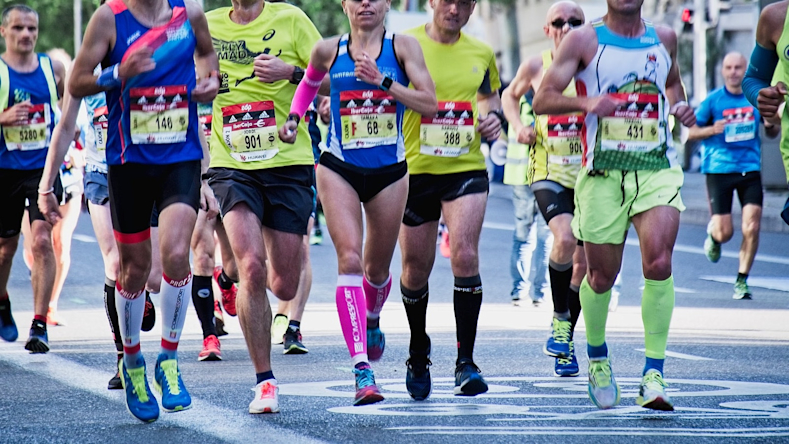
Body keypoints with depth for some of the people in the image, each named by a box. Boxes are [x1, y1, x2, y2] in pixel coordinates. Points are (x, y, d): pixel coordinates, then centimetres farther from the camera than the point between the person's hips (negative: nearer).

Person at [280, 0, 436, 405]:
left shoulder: (402, 47, -2)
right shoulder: (328, 51, 2)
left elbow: (429, 103, -11)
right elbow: (309, 81, 24)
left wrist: (383, 80, -20)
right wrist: (293, 118, 9)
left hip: (389, 172, 1)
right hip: (339, 169, -1)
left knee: (377, 269, 13)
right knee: (349, 259, -19)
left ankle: (371, 320, 51)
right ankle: (362, 370, -24)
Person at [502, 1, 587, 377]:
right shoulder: (536, 66, 1)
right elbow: (510, 95, 20)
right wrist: (518, 126, 3)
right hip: (548, 171, -1)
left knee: (583, 261, 5)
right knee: (565, 238, -28)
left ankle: (565, 343, 23)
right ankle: (560, 319, -9)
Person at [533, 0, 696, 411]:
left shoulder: (664, 39, 12)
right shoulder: (583, 40, 1)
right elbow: (542, 99, -3)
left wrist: (678, 107, 9)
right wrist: (586, 102, -21)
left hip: (658, 169, 1)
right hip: (604, 172, -1)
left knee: (659, 264, -18)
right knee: (601, 275, 6)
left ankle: (653, 374, -15)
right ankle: (596, 357, 34)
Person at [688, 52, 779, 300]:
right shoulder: (713, 100, 0)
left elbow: (773, 133, 17)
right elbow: (690, 132, 4)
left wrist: (771, 124, -6)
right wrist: (712, 130, -15)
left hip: (750, 169, 2)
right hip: (719, 169, -2)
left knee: (752, 227, -11)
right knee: (724, 233, -6)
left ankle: (742, 280, 4)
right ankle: (712, 234, 32)